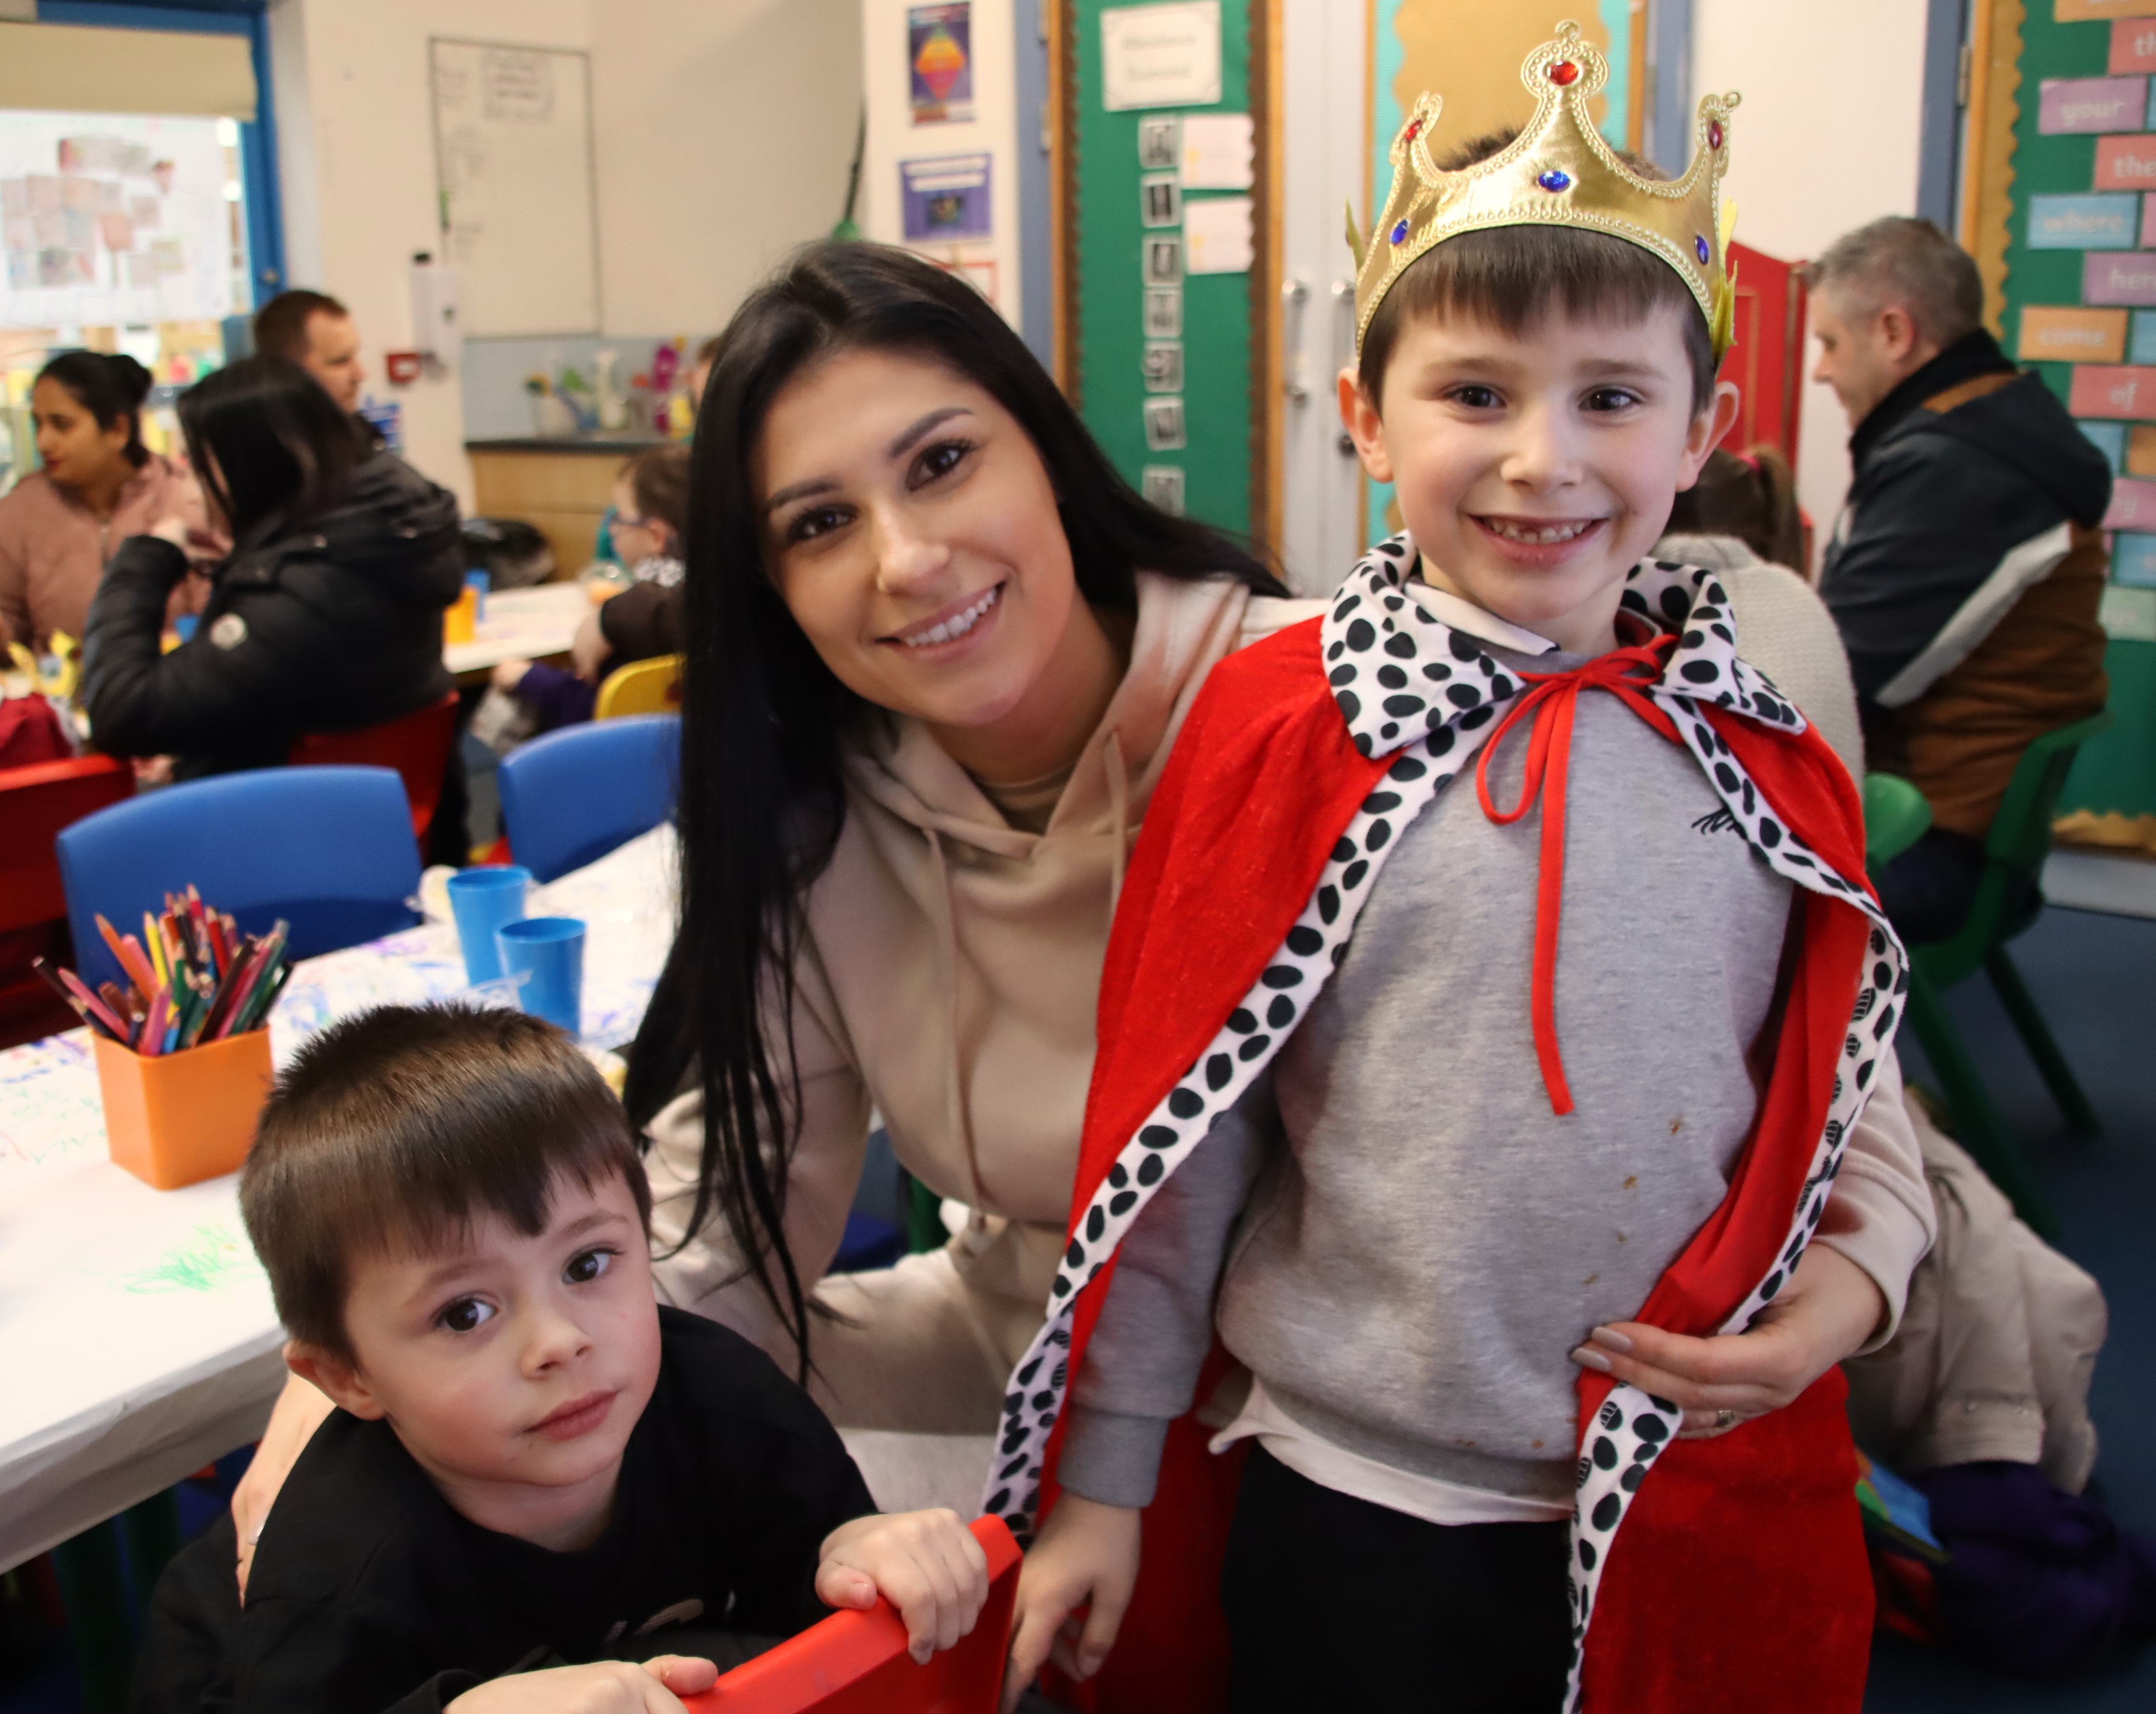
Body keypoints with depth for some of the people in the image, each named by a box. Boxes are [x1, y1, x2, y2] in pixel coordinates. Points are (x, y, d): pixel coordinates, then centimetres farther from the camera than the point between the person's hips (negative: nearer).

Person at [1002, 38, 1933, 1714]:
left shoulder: (1770, 756, -1)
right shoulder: (1279, 730, -12)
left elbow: (1841, 1086, 12)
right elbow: (1166, 1131, -7)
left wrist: (1859, 1270, -7)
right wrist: (1102, 1479, -2)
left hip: (1703, 1509, 3)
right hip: (1352, 1507, -2)